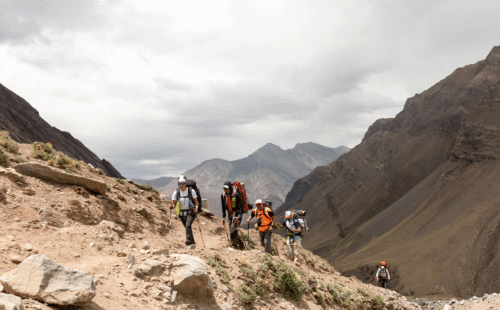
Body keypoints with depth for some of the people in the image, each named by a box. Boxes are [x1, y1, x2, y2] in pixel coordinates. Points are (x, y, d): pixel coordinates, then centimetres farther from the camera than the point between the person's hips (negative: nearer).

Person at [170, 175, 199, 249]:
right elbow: (174, 203, 2)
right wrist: (172, 206, -21)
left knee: (188, 225, -25)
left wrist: (196, 207, -23)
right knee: (187, 228, 12)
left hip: (191, 212, -4)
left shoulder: (191, 191, -10)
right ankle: (192, 243, 30)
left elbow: (196, 202, -3)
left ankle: (189, 243, -24)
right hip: (182, 213, 4)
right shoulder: (176, 192, -3)